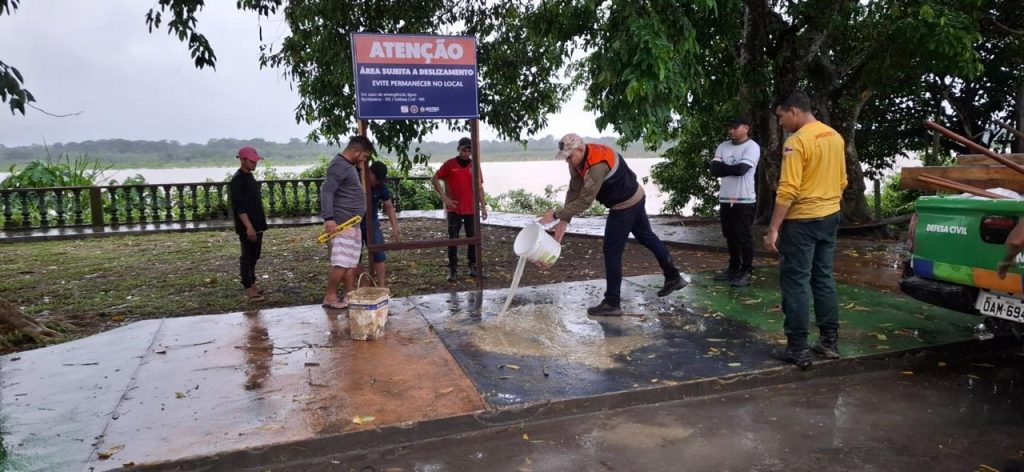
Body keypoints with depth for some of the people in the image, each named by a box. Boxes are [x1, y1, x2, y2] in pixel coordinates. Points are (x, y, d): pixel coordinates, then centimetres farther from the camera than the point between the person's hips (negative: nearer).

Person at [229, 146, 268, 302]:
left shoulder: (249, 176, 14)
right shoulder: (237, 180, -14)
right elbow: (239, 206, -19)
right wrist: (248, 226, -23)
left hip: (257, 225, 9)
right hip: (247, 227, -9)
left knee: (254, 255, 16)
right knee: (247, 257, -3)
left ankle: (252, 283, 26)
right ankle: (248, 289, 2)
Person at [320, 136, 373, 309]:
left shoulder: (349, 165, 18)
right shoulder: (339, 165, -14)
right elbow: (326, 191, -22)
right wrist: (329, 218, -30)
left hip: (353, 223, 10)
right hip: (340, 223, -10)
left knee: (352, 262, 11)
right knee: (341, 263, -9)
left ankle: (350, 295, 17)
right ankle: (330, 297, 1)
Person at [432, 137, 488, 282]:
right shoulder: (449, 164, -2)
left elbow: (479, 187, 10)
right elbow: (434, 179, 2)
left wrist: (483, 206, 5)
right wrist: (444, 197, -5)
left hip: (471, 209, 2)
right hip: (454, 209, -2)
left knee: (473, 238, 7)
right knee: (453, 239, 0)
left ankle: (473, 266, 19)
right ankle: (453, 269, 6)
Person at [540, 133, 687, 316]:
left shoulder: (598, 165, -34)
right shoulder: (578, 160, -5)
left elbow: (584, 201, -32)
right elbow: (574, 191, -6)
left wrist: (556, 215, -27)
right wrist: (564, 220, -14)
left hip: (625, 206, -10)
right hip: (635, 198, 10)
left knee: (612, 252, -4)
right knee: (647, 237, 23)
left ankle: (612, 304, 5)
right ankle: (674, 278, 40)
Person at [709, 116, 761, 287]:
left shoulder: (752, 147, -8)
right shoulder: (723, 146, 10)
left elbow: (740, 169, -21)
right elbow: (714, 170, -1)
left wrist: (723, 167, -5)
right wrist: (732, 168, -14)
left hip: (744, 200, -6)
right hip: (725, 199, 6)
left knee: (744, 237, -1)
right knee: (730, 236, 13)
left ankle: (746, 271, 7)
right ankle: (733, 268, 24)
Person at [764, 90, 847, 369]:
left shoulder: (797, 141, -17)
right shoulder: (835, 137, 9)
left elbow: (788, 190, -22)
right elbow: (842, 181, 16)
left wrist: (773, 229, -19)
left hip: (802, 221, -8)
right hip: (830, 217, 8)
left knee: (796, 283, -2)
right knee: (824, 279, 15)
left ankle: (798, 349, 2)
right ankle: (830, 341, 21)